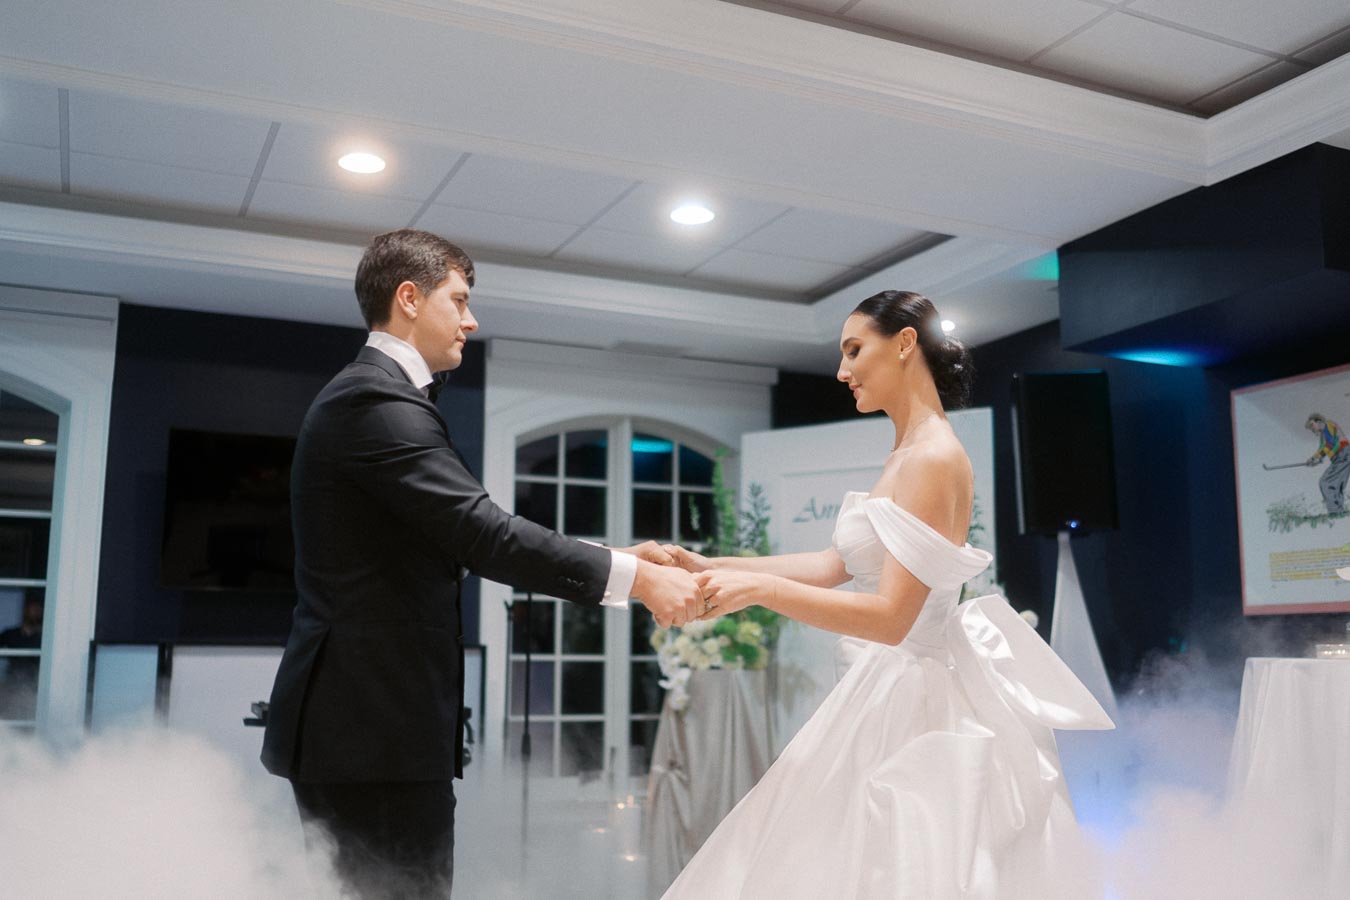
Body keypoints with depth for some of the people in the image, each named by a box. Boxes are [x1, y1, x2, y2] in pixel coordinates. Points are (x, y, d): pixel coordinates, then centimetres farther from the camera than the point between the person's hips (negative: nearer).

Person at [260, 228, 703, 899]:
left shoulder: (368, 395, 19)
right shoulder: (378, 399, -15)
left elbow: (460, 538, 17)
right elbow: (481, 532, -23)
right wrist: (632, 576, -19)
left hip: (358, 721, 11)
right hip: (378, 730, -11)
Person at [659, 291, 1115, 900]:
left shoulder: (935, 458, -19)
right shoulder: (906, 452, 10)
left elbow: (891, 617, -24)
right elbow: (837, 565, 10)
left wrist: (762, 588, -26)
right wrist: (713, 567, 5)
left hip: (920, 696, -9)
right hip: (889, 687, 9)